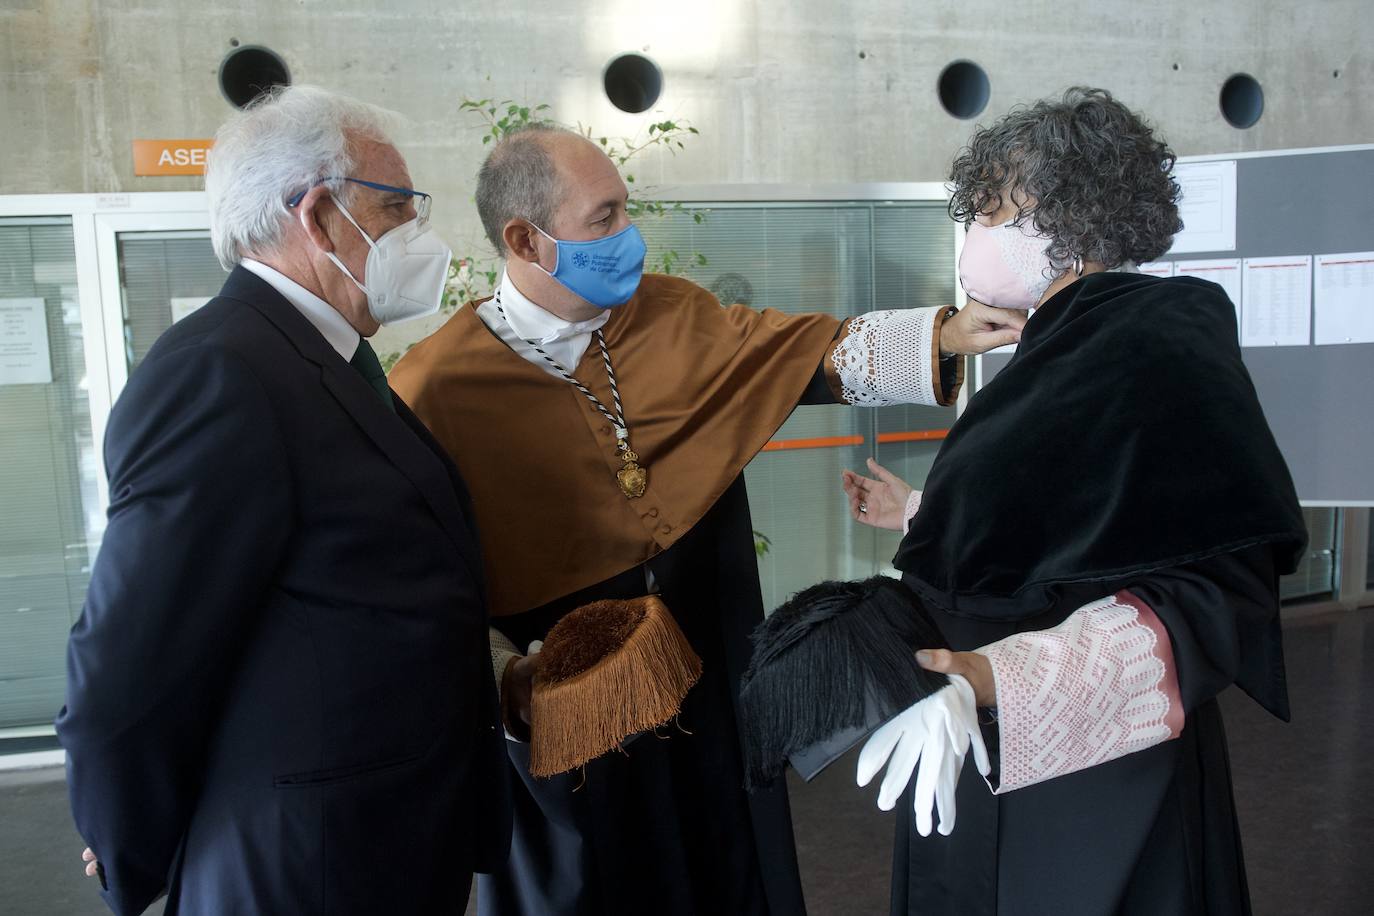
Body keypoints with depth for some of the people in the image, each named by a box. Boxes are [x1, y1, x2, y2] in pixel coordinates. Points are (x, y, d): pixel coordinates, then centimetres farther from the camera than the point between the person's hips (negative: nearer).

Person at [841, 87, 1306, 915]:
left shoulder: (1162, 346, -18)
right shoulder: (1063, 347, 8)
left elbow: (1218, 583, -25)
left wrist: (1009, 681, -38)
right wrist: (918, 514, 26)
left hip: (1091, 769, -8)